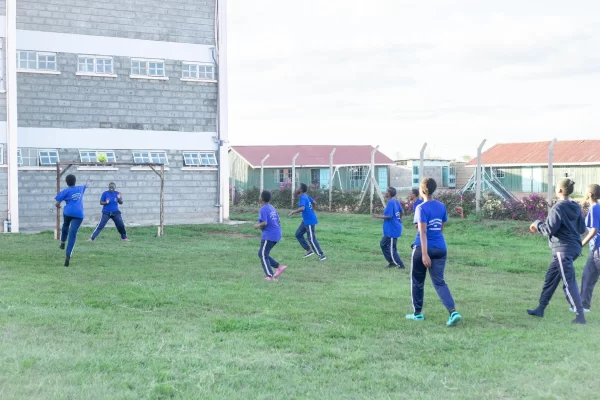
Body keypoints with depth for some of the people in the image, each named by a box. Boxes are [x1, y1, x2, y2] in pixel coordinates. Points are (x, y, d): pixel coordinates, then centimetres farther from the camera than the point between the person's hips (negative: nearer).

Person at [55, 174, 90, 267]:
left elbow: (57, 204, -2)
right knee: (73, 234, -7)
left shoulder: (66, 191, 1)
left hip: (68, 212, -1)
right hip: (79, 214, 1)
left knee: (65, 225, 34)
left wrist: (58, 206, 22)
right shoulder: (80, 189, 15)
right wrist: (88, 182, 63)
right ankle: (68, 255, -20)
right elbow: (85, 186, 40)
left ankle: (62, 243, 37)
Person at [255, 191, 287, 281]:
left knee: (263, 255, -2)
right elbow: (277, 220, 18)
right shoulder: (272, 208, 15)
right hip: (277, 234, 9)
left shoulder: (263, 209, -12)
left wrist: (258, 226, -2)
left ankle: (271, 276, -10)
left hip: (269, 235, -9)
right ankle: (279, 267, 7)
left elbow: (265, 223, -21)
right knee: (262, 254, 15)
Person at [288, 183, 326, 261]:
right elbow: (314, 202, 21)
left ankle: (321, 255, 4)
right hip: (306, 220, 10)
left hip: (310, 221, -10)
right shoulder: (306, 196, 8)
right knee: (298, 234, 14)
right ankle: (309, 250, 17)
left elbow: (302, 208, -37)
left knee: (311, 238, -4)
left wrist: (293, 212, -29)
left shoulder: (302, 198, -20)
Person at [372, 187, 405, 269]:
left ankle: (401, 265, 0)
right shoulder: (395, 201, 7)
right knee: (383, 244, 19)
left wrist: (378, 216, -14)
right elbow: (401, 211, 20)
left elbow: (389, 216, -25)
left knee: (392, 249, -3)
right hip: (390, 229, 10)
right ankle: (392, 262, 23)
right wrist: (399, 219, 35)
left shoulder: (390, 203, -20)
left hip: (392, 230, -10)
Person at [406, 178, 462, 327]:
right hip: (440, 248, 5)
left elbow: (423, 231, -18)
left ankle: (417, 313, 23)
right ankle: (453, 312, -17)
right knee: (439, 282, 2)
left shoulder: (422, 208, -12)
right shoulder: (441, 206, 7)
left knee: (418, 281, 13)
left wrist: (424, 254, -21)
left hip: (424, 248, -5)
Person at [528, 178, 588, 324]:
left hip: (563, 249, -9)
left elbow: (549, 230, -15)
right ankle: (540, 309, 27)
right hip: (574, 247, 9)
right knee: (551, 278, 18)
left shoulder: (558, 208, -14)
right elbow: (582, 229, 12)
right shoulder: (576, 208, 9)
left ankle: (580, 316, -12)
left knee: (569, 282, -9)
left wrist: (537, 224, 2)